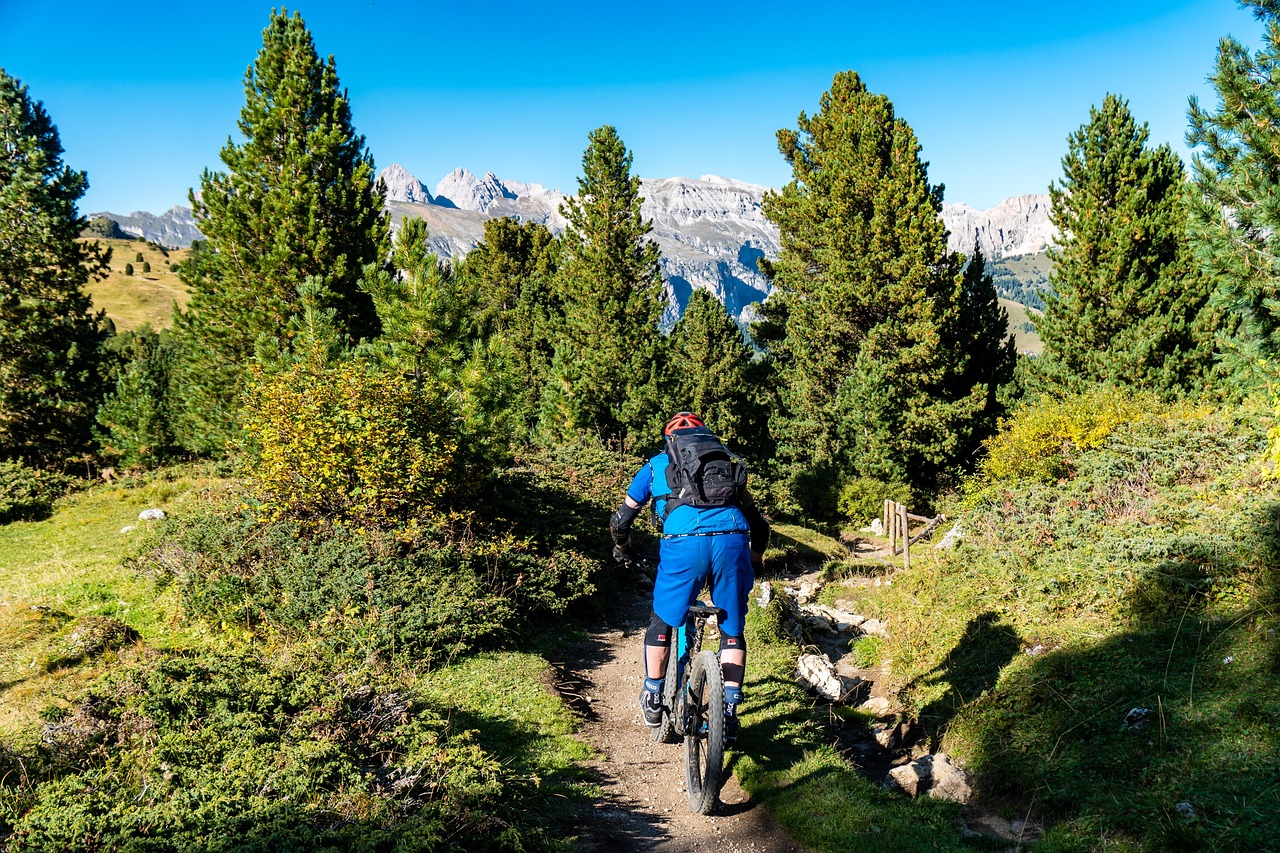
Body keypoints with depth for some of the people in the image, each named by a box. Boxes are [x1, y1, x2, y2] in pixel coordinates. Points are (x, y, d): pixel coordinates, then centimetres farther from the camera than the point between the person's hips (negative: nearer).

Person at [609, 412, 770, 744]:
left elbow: (620, 520, 28)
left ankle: (653, 700, 32)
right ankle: (729, 714, 17)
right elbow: (759, 524, 31)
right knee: (732, 631, 20)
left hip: (684, 542, -1)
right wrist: (753, 562, 47)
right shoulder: (726, 460, 31)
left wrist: (622, 549, 48)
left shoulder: (656, 465, 28)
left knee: (662, 621, 22)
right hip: (733, 540, 2)